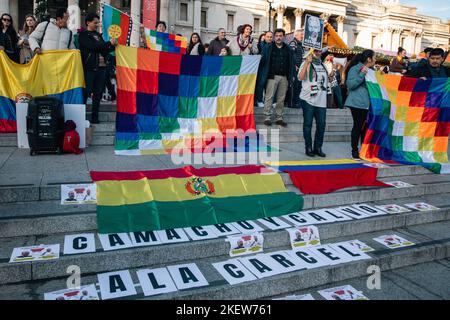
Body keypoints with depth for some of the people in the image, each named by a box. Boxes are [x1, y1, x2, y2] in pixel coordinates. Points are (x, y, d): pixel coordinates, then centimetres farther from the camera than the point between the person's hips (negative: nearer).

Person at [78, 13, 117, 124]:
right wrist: (109, 43, -16)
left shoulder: (98, 35, 19)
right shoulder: (83, 35, 0)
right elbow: (93, 46, -16)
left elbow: (104, 50, 19)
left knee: (98, 93, 7)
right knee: (86, 92, -6)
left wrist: (113, 46, 2)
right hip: (89, 67, -6)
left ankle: (95, 117, 13)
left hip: (101, 67, 6)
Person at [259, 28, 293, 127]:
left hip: (284, 77, 3)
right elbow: (263, 61, -1)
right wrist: (264, 74, -13)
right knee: (269, 97, -6)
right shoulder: (268, 48, 5)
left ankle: (279, 118, 13)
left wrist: (290, 77, 4)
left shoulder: (288, 49, 13)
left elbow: (291, 64, 12)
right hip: (272, 76, -3)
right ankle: (267, 117, -1)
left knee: (281, 98, 6)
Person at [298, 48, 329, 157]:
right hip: (308, 99, -5)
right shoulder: (306, 63, 1)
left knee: (321, 124, 3)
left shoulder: (323, 64, 18)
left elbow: (328, 78, 27)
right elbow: (300, 77, -15)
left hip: (321, 100, 5)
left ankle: (318, 147, 13)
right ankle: (308, 147, 9)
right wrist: (307, 62, -20)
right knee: (308, 124, 1)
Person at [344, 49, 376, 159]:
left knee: (366, 126, 5)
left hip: (368, 103, 7)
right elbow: (351, 84, -15)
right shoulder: (355, 69, -5)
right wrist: (362, 74, -17)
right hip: (357, 103, -7)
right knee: (358, 126, -4)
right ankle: (354, 150, 5)